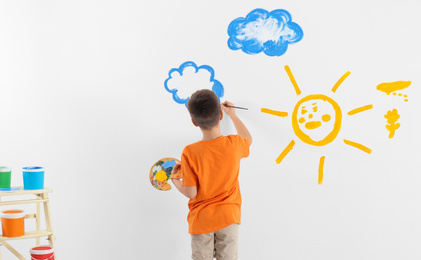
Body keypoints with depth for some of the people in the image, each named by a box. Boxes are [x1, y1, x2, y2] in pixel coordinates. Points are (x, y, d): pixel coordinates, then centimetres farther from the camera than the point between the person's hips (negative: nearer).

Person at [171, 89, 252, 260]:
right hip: (228, 217, 2)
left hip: (201, 219, -2)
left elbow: (190, 193, -14)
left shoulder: (190, 153, -21)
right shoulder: (234, 144, -13)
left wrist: (175, 180, 6)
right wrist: (232, 115, 23)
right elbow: (248, 139, 14)